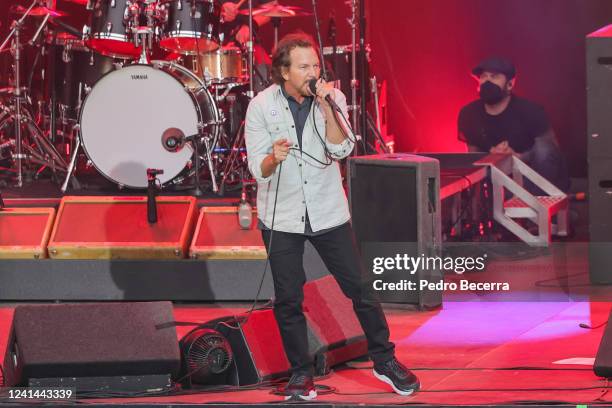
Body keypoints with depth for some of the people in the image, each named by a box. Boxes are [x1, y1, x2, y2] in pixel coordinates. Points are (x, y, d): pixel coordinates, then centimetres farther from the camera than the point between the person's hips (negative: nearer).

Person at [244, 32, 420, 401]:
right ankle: (301, 372, 17)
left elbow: (341, 150, -16)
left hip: (328, 211, 1)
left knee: (360, 287, 2)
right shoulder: (261, 106, -10)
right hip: (282, 216, -1)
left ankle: (385, 360, 17)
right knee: (288, 300, 3)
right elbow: (258, 169, -12)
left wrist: (326, 107, -26)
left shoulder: (332, 98, -5)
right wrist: (273, 158, -35)